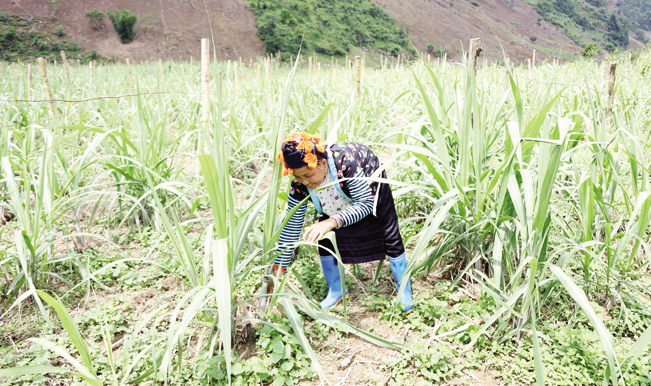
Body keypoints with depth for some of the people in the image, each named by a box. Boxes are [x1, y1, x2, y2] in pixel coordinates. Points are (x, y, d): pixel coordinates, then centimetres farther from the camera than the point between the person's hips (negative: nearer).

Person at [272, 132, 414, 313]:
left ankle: (404, 291, 24)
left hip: (369, 188, -3)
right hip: (338, 199, 4)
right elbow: (291, 226, -23)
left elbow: (366, 204, -43)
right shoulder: (299, 185, -31)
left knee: (390, 237, 2)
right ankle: (336, 291, 18)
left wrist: (332, 222, -58)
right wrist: (278, 268, -22)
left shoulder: (344, 161, -46)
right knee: (324, 239, -5)